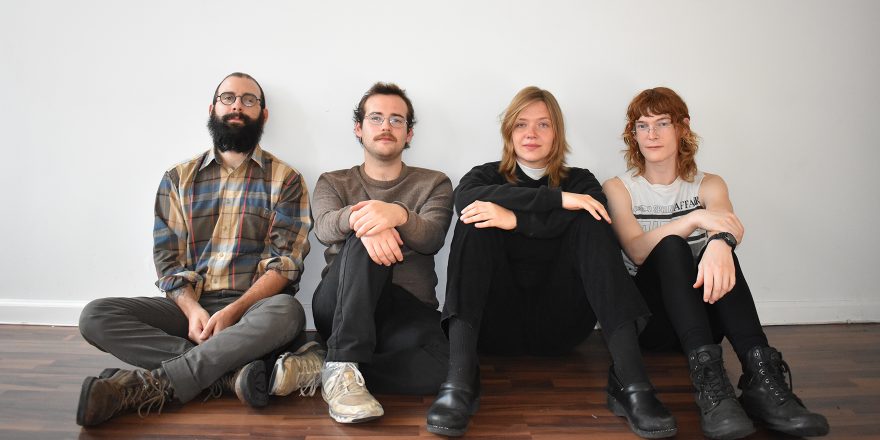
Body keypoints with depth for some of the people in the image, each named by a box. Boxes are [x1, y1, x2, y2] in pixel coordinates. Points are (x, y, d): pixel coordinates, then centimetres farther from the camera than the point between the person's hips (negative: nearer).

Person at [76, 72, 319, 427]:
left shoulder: (285, 180, 3)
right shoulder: (178, 178, 12)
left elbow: (284, 263, -6)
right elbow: (168, 259, 6)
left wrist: (233, 311, -20)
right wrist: (193, 310, -14)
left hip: (254, 307, -3)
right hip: (190, 305, 3)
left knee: (286, 312, -36)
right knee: (96, 316, -18)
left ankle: (149, 385, -31)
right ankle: (231, 371, -29)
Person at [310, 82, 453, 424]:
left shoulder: (434, 184, 12)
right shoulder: (332, 183, 15)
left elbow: (432, 238, -9)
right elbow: (325, 228, -9)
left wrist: (399, 215, -33)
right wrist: (358, 218, -34)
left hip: (408, 308, 0)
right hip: (340, 309, 0)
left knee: (438, 369, -32)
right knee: (365, 239, -31)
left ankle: (323, 366, -17)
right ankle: (342, 366, -32)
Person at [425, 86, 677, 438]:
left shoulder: (580, 182, 15)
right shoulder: (487, 175, 13)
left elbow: (567, 221, -11)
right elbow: (464, 196, -15)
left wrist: (514, 218, -25)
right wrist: (557, 198, -20)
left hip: (559, 322, 1)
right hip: (496, 322, 0)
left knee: (590, 222, -18)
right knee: (475, 220, -20)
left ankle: (629, 382, -32)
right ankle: (460, 380, -37)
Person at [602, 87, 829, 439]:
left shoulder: (708, 185, 9)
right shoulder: (618, 188, 4)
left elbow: (731, 223, -16)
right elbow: (636, 251, -14)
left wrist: (720, 242, -41)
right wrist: (695, 219, -29)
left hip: (702, 312, 2)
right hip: (647, 315, -2)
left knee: (720, 247, -27)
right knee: (670, 247, -30)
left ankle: (761, 375, -40)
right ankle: (707, 375, -46)